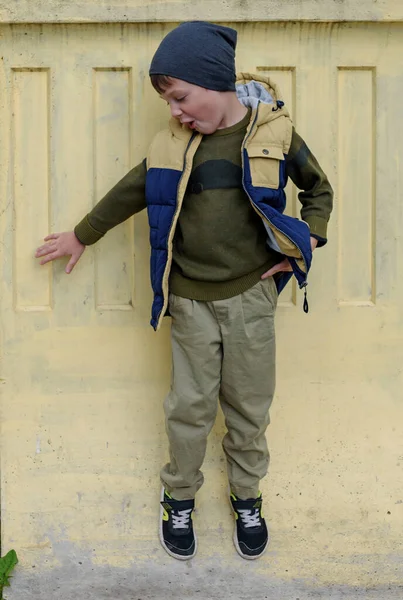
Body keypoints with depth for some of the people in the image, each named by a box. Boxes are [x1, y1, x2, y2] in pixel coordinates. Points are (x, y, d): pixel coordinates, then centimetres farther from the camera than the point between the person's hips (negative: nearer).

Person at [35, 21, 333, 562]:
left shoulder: (274, 132, -5)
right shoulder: (173, 144, -1)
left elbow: (319, 190, 11)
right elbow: (129, 193, 13)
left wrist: (306, 242, -3)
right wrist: (80, 236, 22)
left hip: (251, 295, 0)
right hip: (191, 300, 1)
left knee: (249, 407, 11)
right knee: (190, 406, 8)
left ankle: (247, 497, 32)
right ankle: (179, 498, 30)